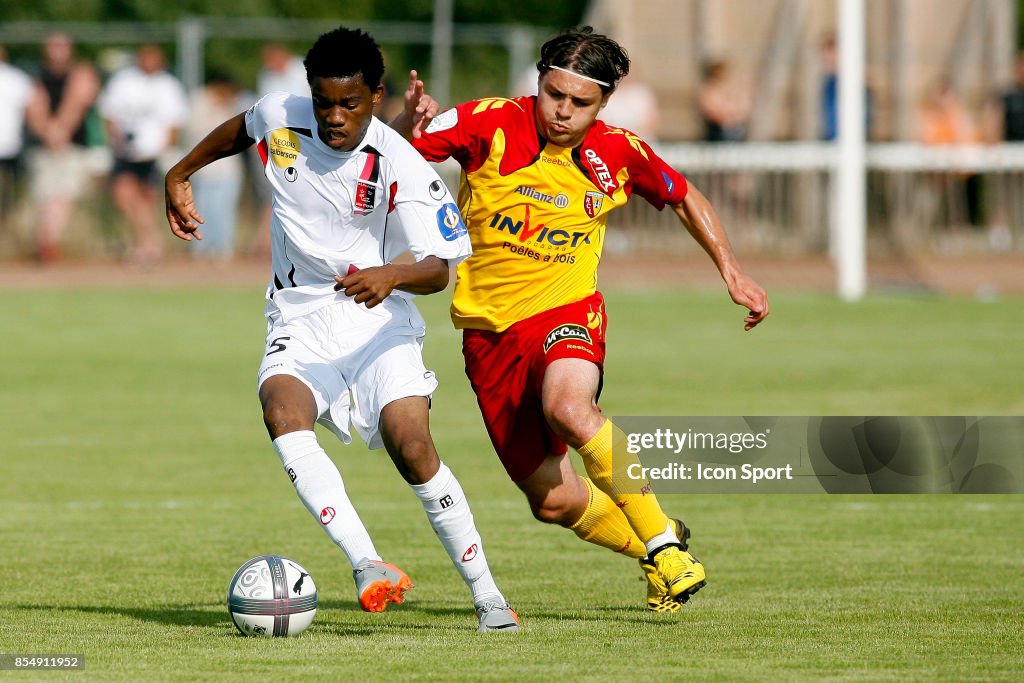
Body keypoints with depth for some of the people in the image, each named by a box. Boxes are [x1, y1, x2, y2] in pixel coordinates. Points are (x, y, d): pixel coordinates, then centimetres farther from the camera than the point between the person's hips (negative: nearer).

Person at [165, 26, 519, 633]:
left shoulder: (401, 166, -17)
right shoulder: (278, 118, -5)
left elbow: (439, 268, -20)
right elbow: (238, 130, 21)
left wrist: (393, 275, -41)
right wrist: (180, 176, 27)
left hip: (378, 318, -3)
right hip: (300, 318, 3)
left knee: (412, 447, -21)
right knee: (283, 413, -29)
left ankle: (487, 594, -4)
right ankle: (367, 566, -38)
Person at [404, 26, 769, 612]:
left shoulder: (617, 153, -4)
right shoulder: (491, 125, -11)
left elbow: (684, 197, 16)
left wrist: (732, 272, 9)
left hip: (567, 312, -1)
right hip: (490, 327, 1)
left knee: (567, 406, -37)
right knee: (554, 502, 2)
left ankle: (663, 541, -23)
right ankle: (651, 549, 33)